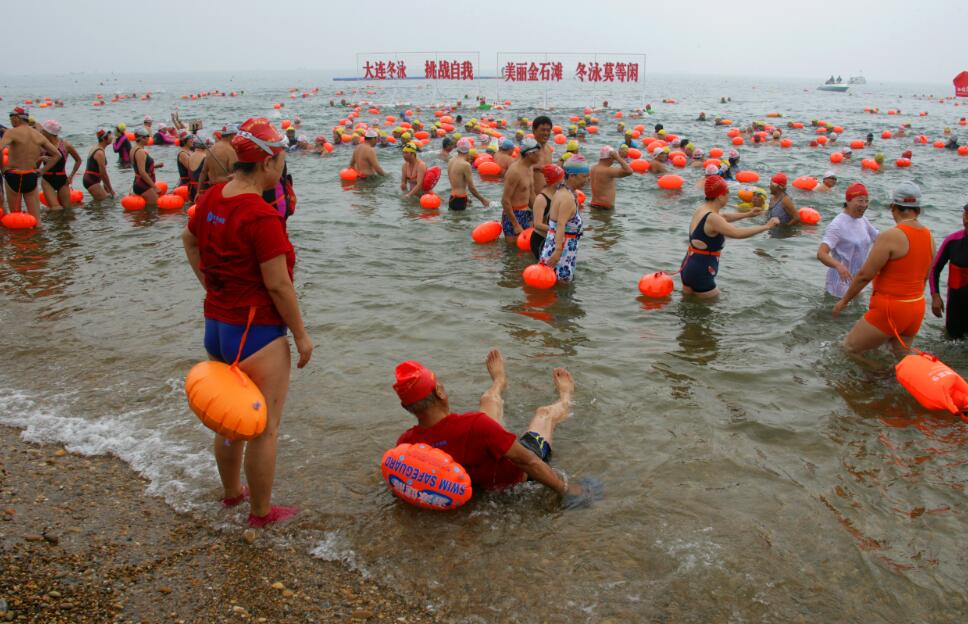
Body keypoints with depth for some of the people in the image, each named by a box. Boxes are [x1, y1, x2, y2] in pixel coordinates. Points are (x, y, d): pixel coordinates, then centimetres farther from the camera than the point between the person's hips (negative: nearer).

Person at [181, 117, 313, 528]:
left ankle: (231, 491, 43)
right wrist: (301, 335, -11)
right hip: (258, 333, -9)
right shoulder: (262, 216, -23)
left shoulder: (212, 198, 3)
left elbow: (189, 239, 22)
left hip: (215, 325, 9)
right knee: (264, 429, 7)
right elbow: (278, 285, -21)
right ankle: (261, 512, 21)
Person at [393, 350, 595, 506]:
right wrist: (566, 489, -24)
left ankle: (500, 381, 64)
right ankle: (565, 402, 61)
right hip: (513, 476, -4)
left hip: (476, 484, 5)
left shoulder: (405, 443, -28)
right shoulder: (474, 424, -46)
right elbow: (527, 461, -36)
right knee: (545, 413, 23)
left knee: (488, 399, 26)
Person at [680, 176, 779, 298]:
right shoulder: (711, 218, -22)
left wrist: (747, 214, 30)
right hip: (700, 274, -10)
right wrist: (766, 226, -22)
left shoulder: (701, 210, 8)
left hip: (688, 266, 10)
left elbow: (724, 218, 27)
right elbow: (737, 233, -31)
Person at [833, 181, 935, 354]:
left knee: (849, 349, 3)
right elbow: (924, 277, 17)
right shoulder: (929, 237, 5)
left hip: (889, 309, -8)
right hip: (917, 309, 8)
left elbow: (865, 275, -17)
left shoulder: (890, 236, -19)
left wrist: (844, 300, -5)